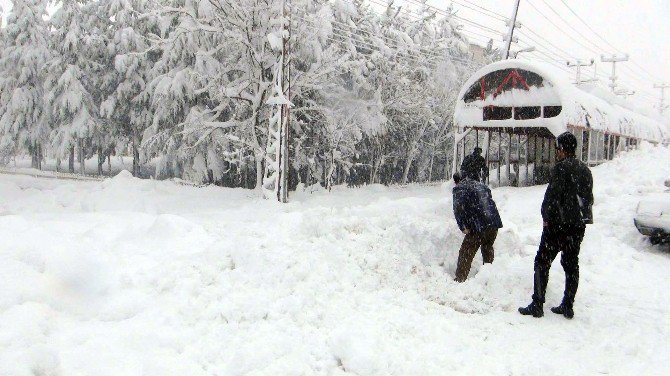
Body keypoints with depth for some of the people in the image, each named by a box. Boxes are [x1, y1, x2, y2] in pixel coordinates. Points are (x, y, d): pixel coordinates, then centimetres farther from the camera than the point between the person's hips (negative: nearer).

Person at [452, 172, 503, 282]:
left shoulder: (459, 189, 2)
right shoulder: (481, 185, 22)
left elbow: (458, 208, -12)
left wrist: (463, 227, -12)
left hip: (478, 227, -6)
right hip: (494, 223, 6)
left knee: (466, 253, 3)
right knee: (488, 248, 27)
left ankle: (460, 279, 1)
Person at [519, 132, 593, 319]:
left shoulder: (561, 168, -14)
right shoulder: (585, 170, 13)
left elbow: (552, 195, -18)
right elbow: (589, 198, 18)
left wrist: (547, 218, -8)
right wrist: (580, 216, 20)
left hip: (559, 224, -8)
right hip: (579, 225, 8)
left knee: (543, 262, -2)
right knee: (571, 263, 12)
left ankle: (537, 305, -3)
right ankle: (568, 306, 16)